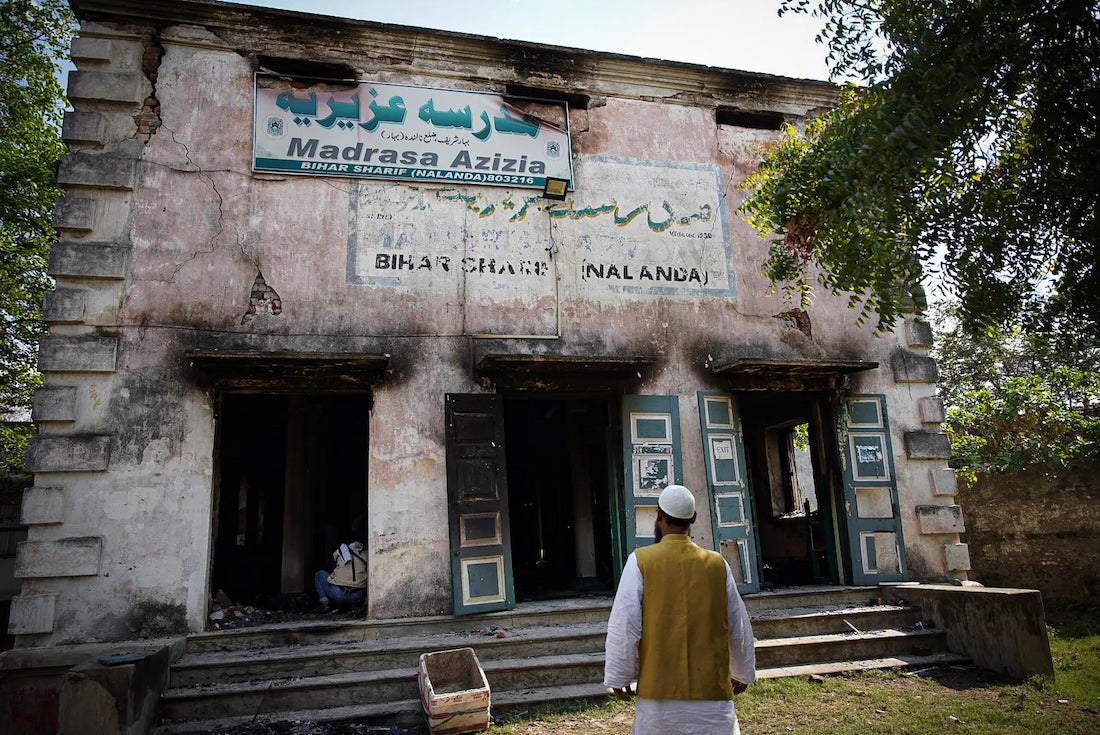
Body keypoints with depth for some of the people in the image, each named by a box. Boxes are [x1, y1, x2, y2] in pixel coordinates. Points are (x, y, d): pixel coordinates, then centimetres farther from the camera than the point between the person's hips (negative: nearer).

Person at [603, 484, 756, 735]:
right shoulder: (717, 564, 0)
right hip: (712, 688, 2)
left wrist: (618, 677, 4)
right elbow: (739, 628, 9)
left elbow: (624, 627, -9)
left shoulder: (641, 561, -8)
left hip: (659, 689, -1)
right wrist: (742, 673, 25)